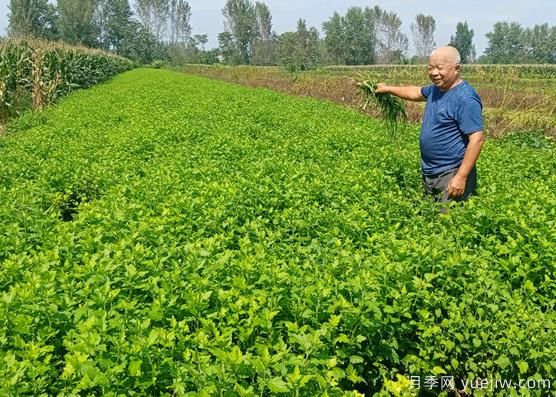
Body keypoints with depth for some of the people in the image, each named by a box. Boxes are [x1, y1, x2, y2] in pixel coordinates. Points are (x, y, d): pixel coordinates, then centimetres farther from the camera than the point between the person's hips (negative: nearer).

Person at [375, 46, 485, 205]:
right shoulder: (436, 89, 8)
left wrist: (461, 177, -28)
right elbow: (415, 92, 30)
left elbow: (477, 139, -24)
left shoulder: (466, 99, -20)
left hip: (451, 175, -9)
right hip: (429, 174, 9)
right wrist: (388, 88, 36)